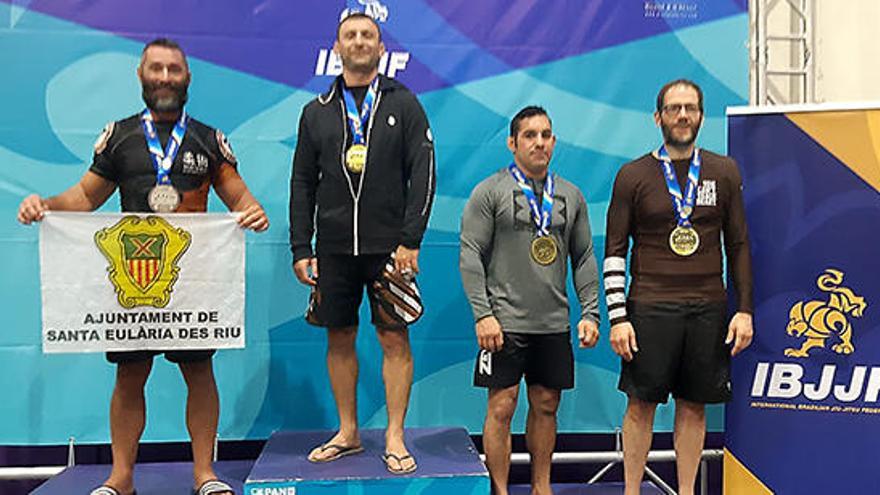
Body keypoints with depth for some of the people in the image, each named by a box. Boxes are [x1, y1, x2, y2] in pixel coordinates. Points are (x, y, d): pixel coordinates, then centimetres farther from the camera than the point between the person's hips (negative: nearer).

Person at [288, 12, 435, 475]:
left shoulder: (403, 103, 5)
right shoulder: (317, 111, 11)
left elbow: (423, 173, -2)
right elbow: (302, 184, 11)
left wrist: (410, 240, -10)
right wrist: (301, 249, 4)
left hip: (389, 246, -2)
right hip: (334, 247, 3)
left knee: (395, 338, -1)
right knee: (339, 338, 9)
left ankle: (395, 437, 10)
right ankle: (348, 433, 22)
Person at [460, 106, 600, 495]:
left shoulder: (571, 196, 11)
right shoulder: (490, 191, -3)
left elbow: (584, 258, 13)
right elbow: (470, 256, -7)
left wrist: (590, 313, 4)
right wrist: (483, 315, -14)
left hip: (554, 324, 4)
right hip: (505, 323, -4)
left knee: (546, 406, 12)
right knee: (502, 408, 0)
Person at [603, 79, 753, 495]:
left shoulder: (724, 172, 8)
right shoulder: (634, 175, 1)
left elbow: (738, 245, 11)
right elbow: (614, 251, 0)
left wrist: (745, 309, 4)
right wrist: (618, 317, -7)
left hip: (708, 308, 2)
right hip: (650, 308, -2)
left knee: (694, 406, 9)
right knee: (641, 404, 2)